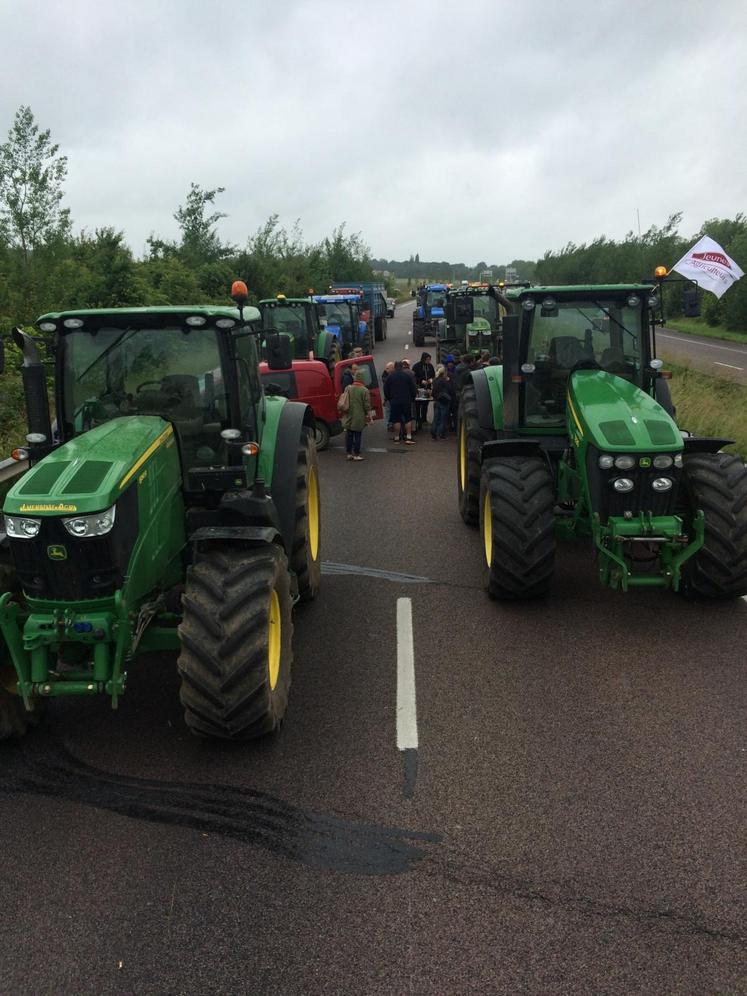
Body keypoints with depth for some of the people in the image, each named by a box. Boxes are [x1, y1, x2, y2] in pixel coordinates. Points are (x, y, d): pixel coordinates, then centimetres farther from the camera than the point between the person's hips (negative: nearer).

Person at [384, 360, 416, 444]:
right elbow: (413, 388, 1)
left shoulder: (390, 376, 0)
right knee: (408, 419, 5)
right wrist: (412, 398, 12)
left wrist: (389, 398, 15)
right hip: (406, 401, 0)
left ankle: (396, 438, 4)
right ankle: (408, 437, -2)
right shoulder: (408, 375, 0)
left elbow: (386, 389, 3)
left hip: (394, 401, 0)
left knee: (396, 419, 3)